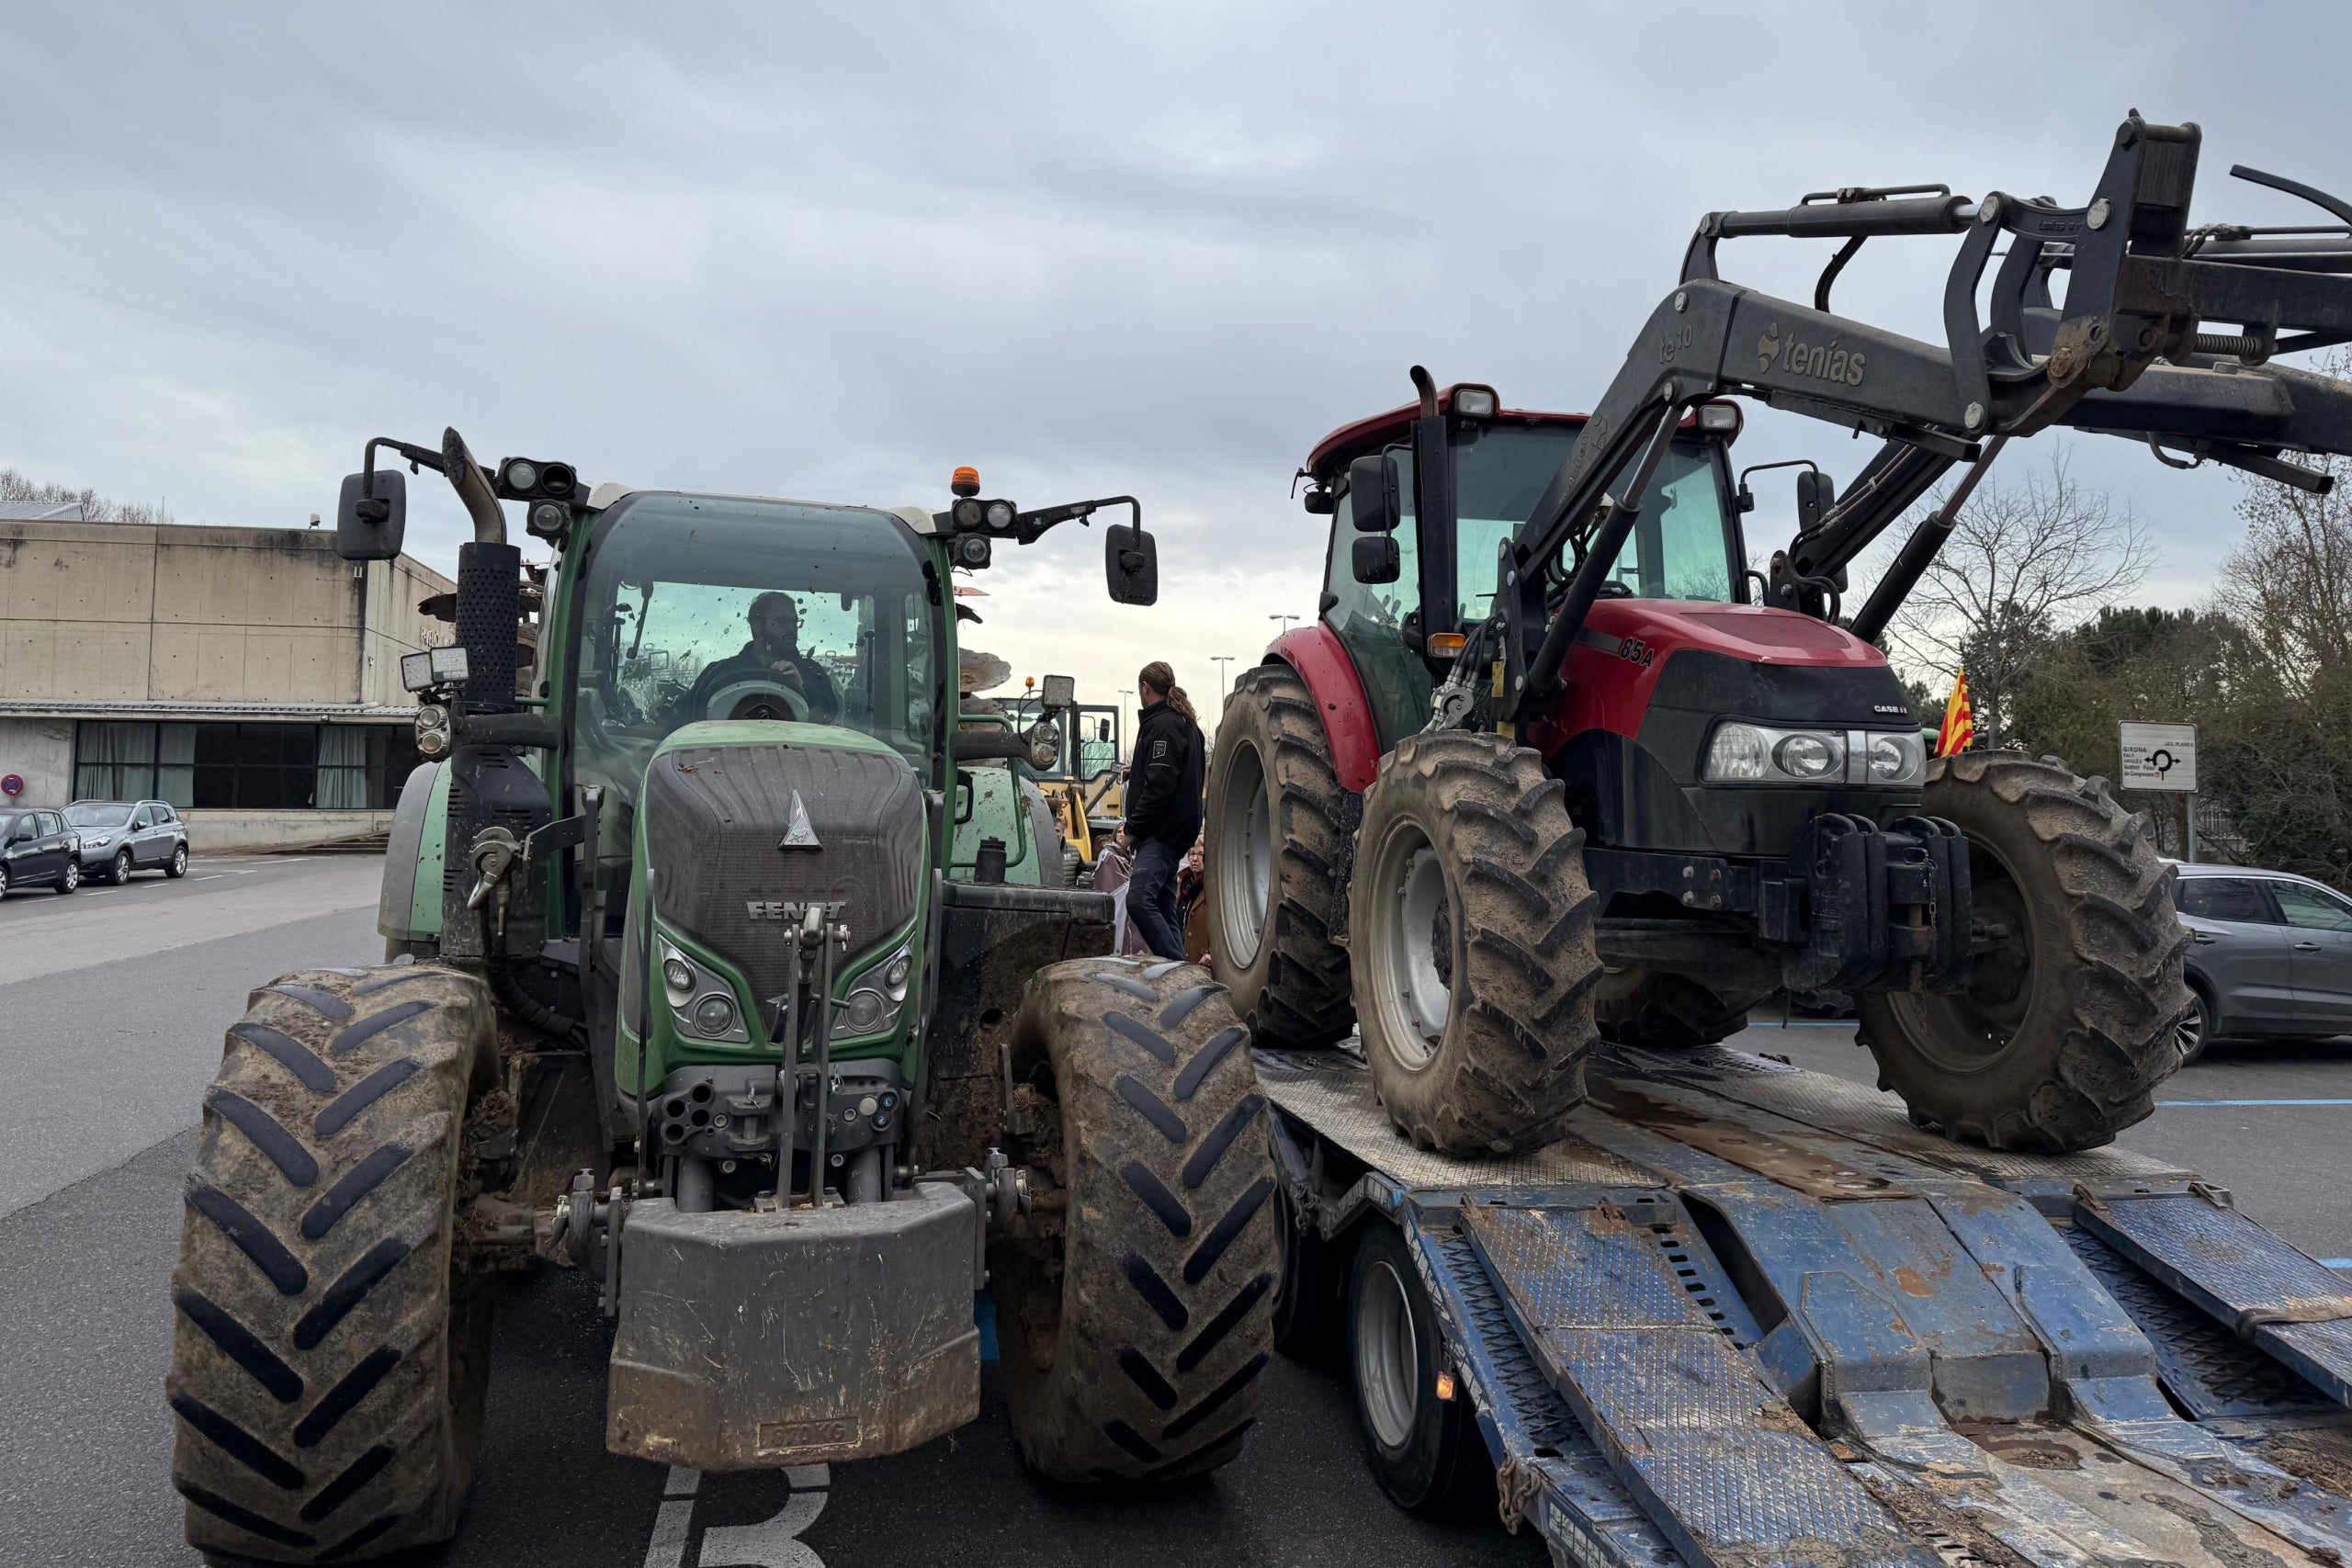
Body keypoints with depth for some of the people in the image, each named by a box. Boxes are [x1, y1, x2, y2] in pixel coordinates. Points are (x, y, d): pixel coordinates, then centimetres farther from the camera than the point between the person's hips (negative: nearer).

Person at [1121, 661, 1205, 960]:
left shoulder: (1163, 725, -12)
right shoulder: (1185, 723, 20)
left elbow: (1160, 786, -20)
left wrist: (1132, 829, -16)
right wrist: (1137, 771, 36)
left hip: (1161, 832, -11)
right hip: (1174, 833, 11)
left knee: (1139, 900, -22)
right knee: (1163, 907, 10)